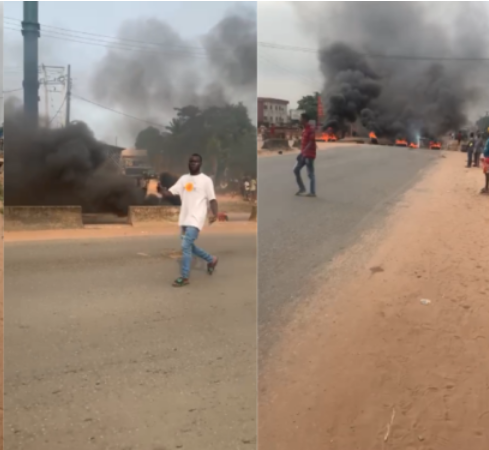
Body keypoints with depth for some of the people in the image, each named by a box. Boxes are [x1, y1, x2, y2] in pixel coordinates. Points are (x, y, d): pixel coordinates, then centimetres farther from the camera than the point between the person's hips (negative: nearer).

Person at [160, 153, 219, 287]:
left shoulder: (206, 180, -4)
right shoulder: (183, 179, 11)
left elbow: (212, 199, -6)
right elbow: (169, 193, 7)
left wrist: (215, 214, -23)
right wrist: (161, 188, -15)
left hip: (196, 219, -7)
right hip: (184, 218, 7)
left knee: (186, 246, -15)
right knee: (189, 246, 18)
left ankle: (184, 277, -6)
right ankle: (211, 260, 40)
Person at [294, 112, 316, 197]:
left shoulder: (311, 130, -15)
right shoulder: (304, 129, 13)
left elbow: (311, 143, -21)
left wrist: (303, 152, -29)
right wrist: (301, 153, 19)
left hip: (309, 155, -9)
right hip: (304, 154, 9)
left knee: (310, 173, -3)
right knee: (296, 170, 8)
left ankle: (312, 192, 3)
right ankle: (302, 188, 19)